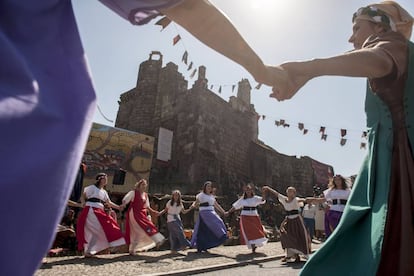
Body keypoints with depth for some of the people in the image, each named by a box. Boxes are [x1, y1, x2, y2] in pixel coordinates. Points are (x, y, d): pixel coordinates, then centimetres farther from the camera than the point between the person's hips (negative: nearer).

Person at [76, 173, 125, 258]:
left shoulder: (104, 192, 20)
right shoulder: (92, 187, 2)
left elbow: (109, 203, 14)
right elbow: (83, 197, 2)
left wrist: (118, 207, 3)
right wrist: (84, 203, -18)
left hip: (99, 212, 7)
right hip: (90, 210, -7)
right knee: (96, 230, -15)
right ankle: (88, 251, -4)